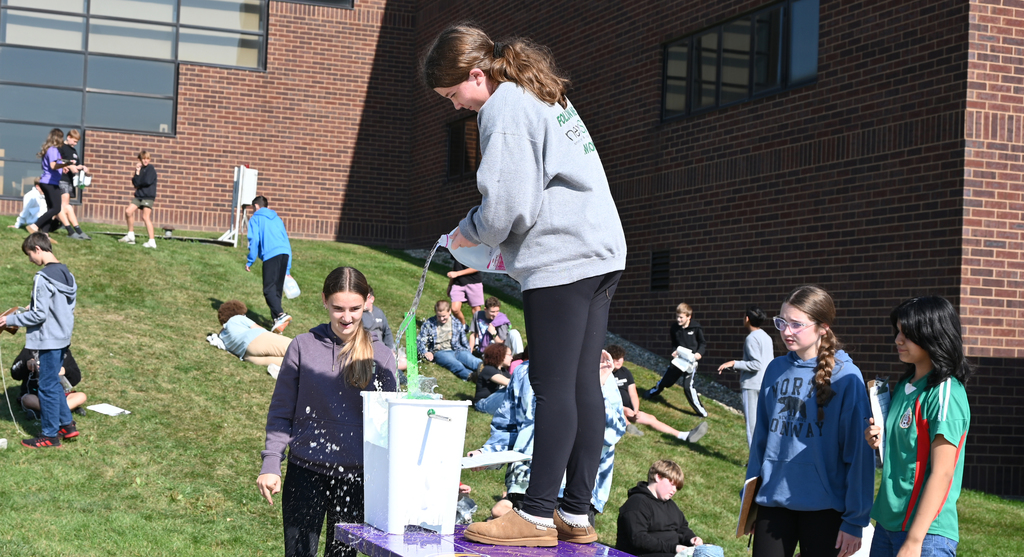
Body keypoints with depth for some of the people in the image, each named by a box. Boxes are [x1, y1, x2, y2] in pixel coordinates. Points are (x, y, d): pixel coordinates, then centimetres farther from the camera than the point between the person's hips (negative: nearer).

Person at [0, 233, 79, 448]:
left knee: (47, 386, 2)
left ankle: (50, 435, 10)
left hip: (49, 340, -8)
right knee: (53, 382, 20)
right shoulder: (67, 274, 7)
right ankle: (67, 424, 25)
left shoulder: (43, 278, -20)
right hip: (64, 337, 8)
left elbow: (39, 315, -20)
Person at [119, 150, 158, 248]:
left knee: (146, 217, -14)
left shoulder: (151, 169, -4)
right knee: (128, 211, -2)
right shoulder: (139, 169, 14)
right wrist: (137, 172, -8)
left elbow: (147, 181, -17)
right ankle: (130, 236, 12)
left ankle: (152, 242, -17)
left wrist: (138, 183, 0)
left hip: (148, 197, -7)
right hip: (139, 195, 7)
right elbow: (135, 183, 4)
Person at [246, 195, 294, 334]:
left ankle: (280, 315, -32)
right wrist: (287, 269, 30)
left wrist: (249, 262, 5)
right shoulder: (277, 219, 30)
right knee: (277, 289, 12)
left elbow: (254, 240, -1)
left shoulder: (255, 218, 13)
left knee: (269, 289, -11)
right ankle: (277, 322, 10)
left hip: (270, 255, -6)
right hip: (285, 253, 6)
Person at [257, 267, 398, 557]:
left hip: (356, 476, 1)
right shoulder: (304, 346, 0)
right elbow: (281, 413, 4)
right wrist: (270, 465, -4)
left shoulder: (380, 356, 3)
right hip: (306, 471, -1)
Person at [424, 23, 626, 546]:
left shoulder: (504, 108, -8)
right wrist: (512, 246, 20)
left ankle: (537, 514, -3)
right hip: (601, 252, 10)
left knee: (554, 388, -7)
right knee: (583, 385, 8)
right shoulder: (546, 95, 21)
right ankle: (576, 513, 11)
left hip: (560, 262, -10)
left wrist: (469, 232, 5)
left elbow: (508, 205, -14)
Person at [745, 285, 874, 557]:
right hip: (773, 500, 4)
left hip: (824, 506, -4)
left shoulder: (846, 377, -10)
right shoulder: (776, 370, 5)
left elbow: (859, 451, -10)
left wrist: (855, 519, -11)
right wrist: (749, 498, 10)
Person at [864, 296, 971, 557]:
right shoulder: (905, 386, 11)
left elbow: (941, 473, -19)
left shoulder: (945, 394, -14)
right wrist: (880, 442, 1)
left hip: (926, 532, -8)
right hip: (887, 524, 8)